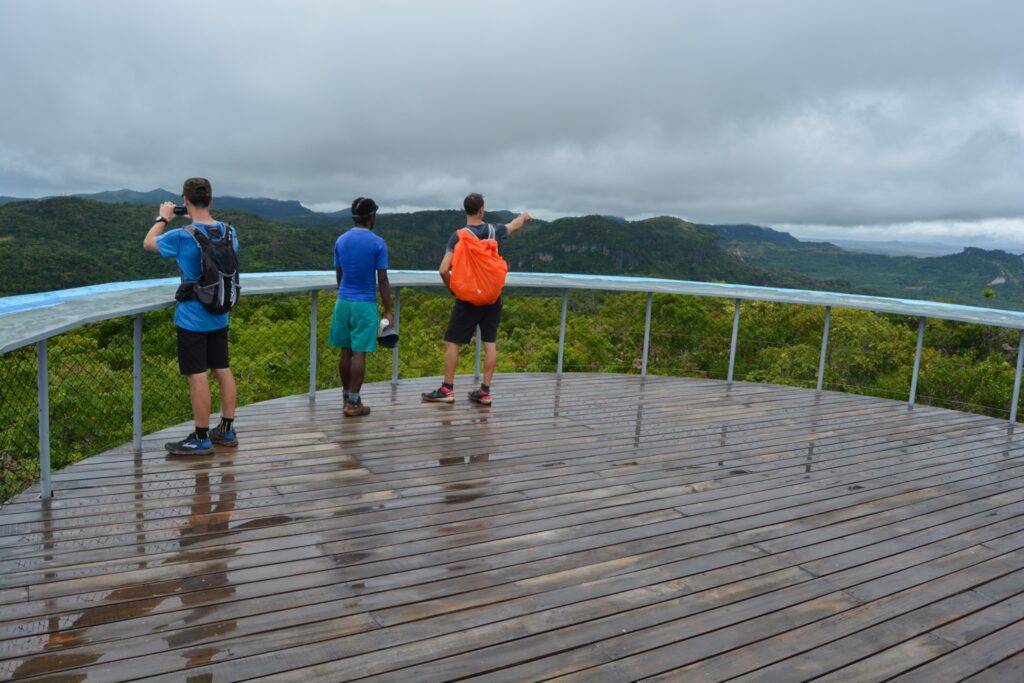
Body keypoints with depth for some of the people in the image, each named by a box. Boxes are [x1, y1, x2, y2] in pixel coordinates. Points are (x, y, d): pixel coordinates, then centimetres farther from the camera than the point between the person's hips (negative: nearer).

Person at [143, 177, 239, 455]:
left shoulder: (182, 236, -17)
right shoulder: (229, 232, -1)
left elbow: (148, 243, 2)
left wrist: (163, 218, 15)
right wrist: (196, 221, 21)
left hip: (192, 317, -6)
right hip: (220, 316, 6)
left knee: (197, 376, -1)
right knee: (223, 371, 12)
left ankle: (201, 439, 7)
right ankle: (227, 430, 22)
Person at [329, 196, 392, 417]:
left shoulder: (340, 241, 6)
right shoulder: (378, 243, -9)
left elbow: (338, 276, 13)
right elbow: (382, 281, -9)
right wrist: (388, 311, -3)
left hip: (343, 302, 5)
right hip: (365, 305, -5)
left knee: (345, 351, 12)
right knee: (359, 353, -2)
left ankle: (347, 396, 23)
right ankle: (353, 403, 1)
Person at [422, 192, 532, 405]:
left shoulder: (458, 236, -9)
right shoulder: (493, 231, 1)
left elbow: (444, 270, -17)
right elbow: (515, 224, 24)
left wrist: (452, 288, 2)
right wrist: (524, 216, 46)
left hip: (468, 298, -3)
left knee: (452, 342, 4)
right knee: (490, 343, 7)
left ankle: (447, 389, 6)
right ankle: (485, 391, 10)